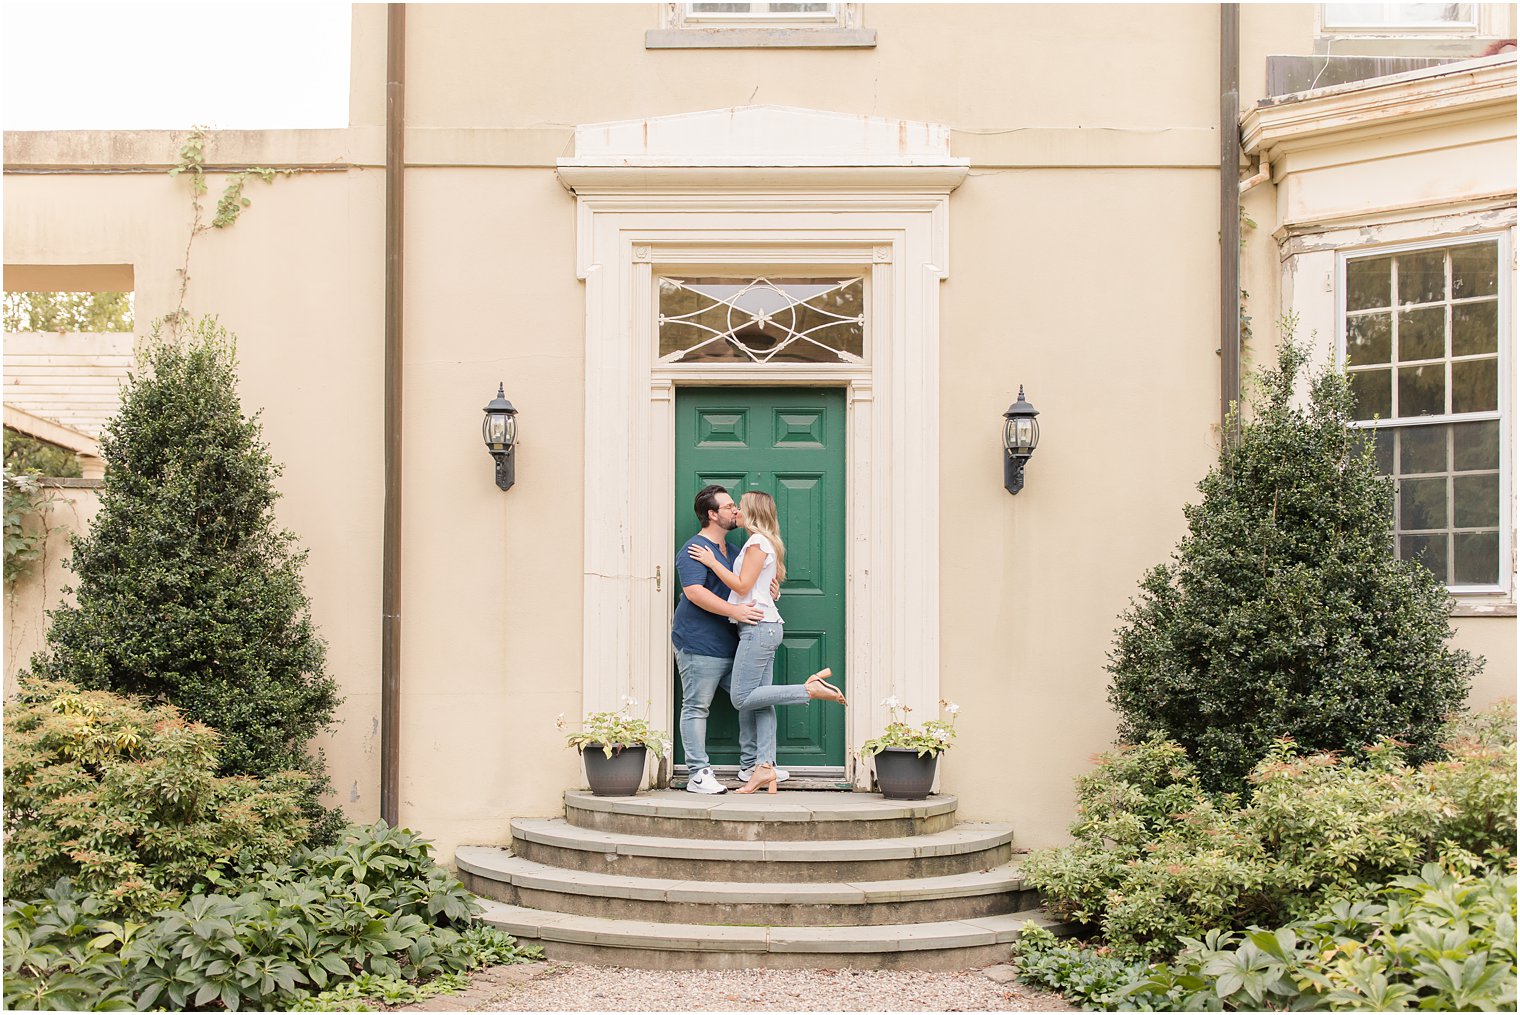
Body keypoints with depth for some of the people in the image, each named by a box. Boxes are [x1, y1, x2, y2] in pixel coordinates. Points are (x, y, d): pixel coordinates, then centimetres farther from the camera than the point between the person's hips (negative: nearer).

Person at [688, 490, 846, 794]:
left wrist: (712, 562, -8)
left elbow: (742, 586, -14)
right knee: (760, 701, 4)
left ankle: (811, 689, -11)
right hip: (763, 627, 10)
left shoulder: (757, 541, -10)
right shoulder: (765, 542, 19)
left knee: (741, 698, -10)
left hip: (759, 627, -10)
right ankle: (765, 766, 1)